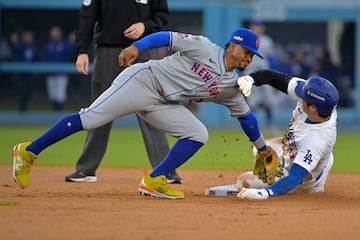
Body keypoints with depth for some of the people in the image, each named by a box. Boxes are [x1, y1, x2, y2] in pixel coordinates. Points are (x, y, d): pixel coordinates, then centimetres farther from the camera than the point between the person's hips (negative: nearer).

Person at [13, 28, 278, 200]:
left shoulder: (232, 87, 10)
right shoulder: (204, 48, -9)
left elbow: (246, 115, 21)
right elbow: (168, 37, -13)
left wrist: (263, 147, 27)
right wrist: (137, 46, -29)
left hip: (163, 105, 7)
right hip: (143, 82, -7)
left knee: (198, 134, -9)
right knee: (89, 119, -17)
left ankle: (154, 181, -11)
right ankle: (29, 152, -10)